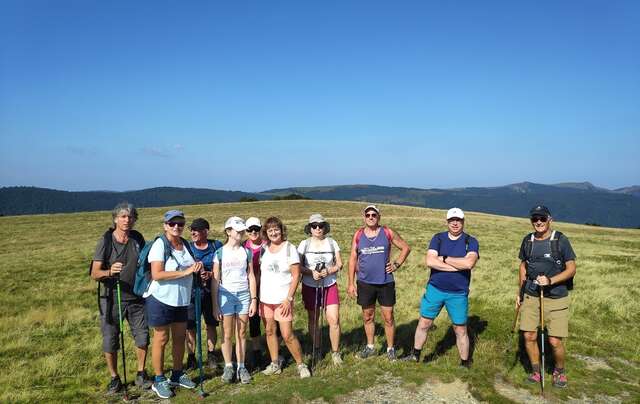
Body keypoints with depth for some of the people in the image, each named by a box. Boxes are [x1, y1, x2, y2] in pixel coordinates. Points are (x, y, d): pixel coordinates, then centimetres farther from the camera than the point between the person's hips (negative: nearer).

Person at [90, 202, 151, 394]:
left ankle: (141, 374, 26)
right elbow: (95, 273, -14)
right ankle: (114, 378, 25)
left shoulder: (138, 238, 1)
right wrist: (109, 272, -33)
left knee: (143, 337, 7)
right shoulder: (105, 241, -9)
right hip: (111, 299, -3)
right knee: (110, 341, 5)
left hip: (137, 298, 3)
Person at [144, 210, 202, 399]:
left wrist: (196, 268, -4)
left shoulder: (185, 244, 5)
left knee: (180, 337, 14)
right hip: (161, 300, -6)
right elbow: (157, 274, -24)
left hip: (181, 300, 6)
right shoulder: (159, 244, -15)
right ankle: (159, 380, 19)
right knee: (161, 339, 4)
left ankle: (177, 375, 31)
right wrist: (185, 272, -27)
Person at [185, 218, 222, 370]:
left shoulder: (216, 246, -1)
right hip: (192, 291, 0)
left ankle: (211, 355, 27)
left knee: (211, 324, 10)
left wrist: (211, 274, -15)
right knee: (190, 326, 1)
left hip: (211, 291, 0)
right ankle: (191, 357, 16)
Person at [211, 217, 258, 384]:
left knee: (242, 334, 6)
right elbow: (215, 280, -2)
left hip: (244, 295, 2)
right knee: (227, 334, 3)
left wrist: (254, 299, 3)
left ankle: (241, 367, 17)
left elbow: (251, 276, 8)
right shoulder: (220, 252, -2)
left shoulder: (246, 252, 6)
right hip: (226, 295, -2)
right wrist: (215, 305, -4)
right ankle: (228, 367, 19)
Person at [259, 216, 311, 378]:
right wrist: (256, 296, 4)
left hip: (283, 299, -5)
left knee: (288, 335, -5)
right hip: (265, 298, 5)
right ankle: (275, 365, 26)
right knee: (269, 331, 12)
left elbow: (296, 276, -9)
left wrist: (289, 299, -14)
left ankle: (301, 365, 12)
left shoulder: (289, 248, -8)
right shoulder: (264, 250, 5)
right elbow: (259, 273, 11)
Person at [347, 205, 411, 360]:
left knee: (388, 317, 4)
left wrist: (397, 264, -5)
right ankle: (370, 347, 31)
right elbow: (353, 259, 2)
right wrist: (351, 283, -1)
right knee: (368, 317, 14)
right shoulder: (358, 235, 0)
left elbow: (406, 248, 7)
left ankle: (390, 348, 21)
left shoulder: (388, 232, -4)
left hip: (386, 282, -1)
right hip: (365, 283, 2)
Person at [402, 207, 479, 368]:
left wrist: (444, 258, -16)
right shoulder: (438, 238, 0)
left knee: (460, 330, 9)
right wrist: (458, 266, -19)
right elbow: (429, 261, -15)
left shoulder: (471, 241, -5)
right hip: (434, 289, 2)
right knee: (423, 323, 11)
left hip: (458, 294, -2)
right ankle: (415, 355, 29)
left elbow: (469, 263, -24)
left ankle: (465, 364, 26)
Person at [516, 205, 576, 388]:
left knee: (555, 341, -2)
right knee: (529, 336, 3)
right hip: (530, 296, 4)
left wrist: (550, 280, -20)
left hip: (556, 298, -3)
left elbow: (571, 269, -6)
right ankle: (536, 372, 24)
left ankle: (559, 371, 26)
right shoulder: (527, 241, 5)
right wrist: (519, 292, 14)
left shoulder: (561, 240, -7)